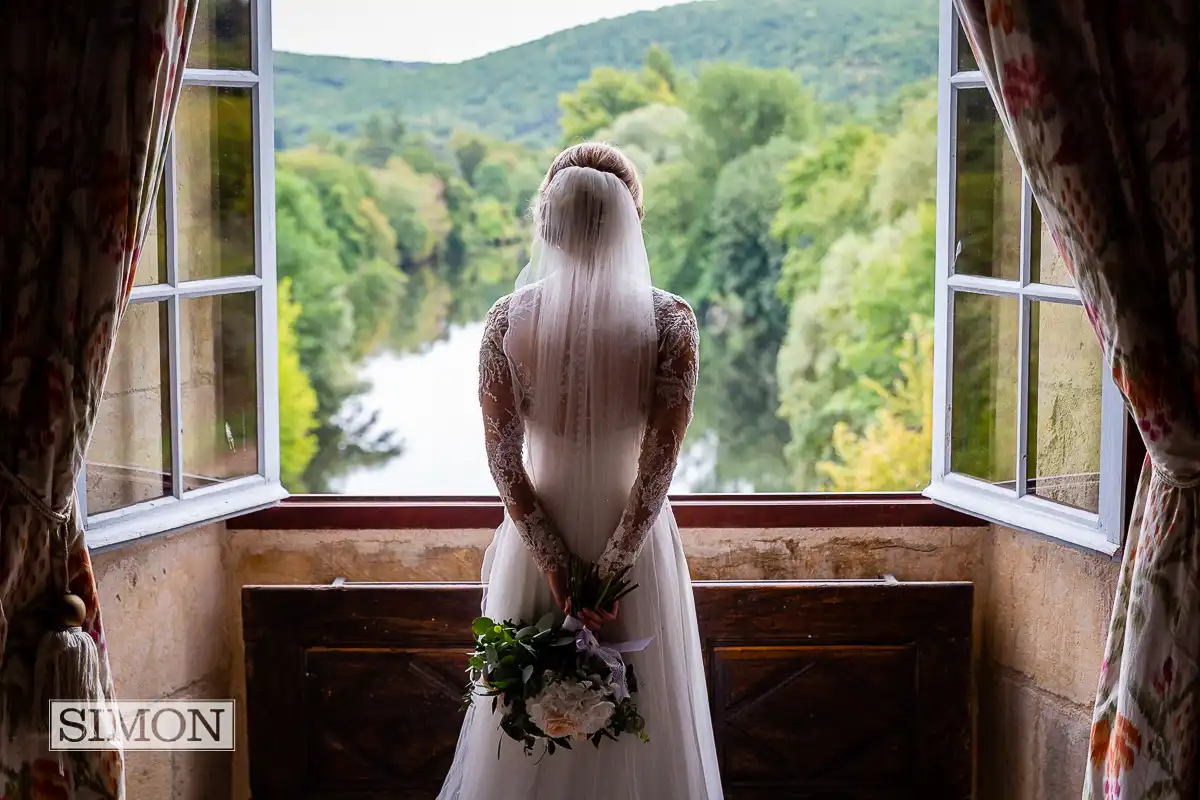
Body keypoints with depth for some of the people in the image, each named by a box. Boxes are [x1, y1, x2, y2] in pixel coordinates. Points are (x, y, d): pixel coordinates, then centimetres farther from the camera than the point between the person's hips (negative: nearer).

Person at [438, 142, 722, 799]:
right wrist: (610, 572, -13)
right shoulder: (670, 321, -15)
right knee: (640, 727, 16)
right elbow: (659, 464, -17)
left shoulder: (507, 319, -11)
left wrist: (555, 568, -9)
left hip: (537, 541, 1)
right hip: (634, 542, -1)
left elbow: (503, 461, -11)